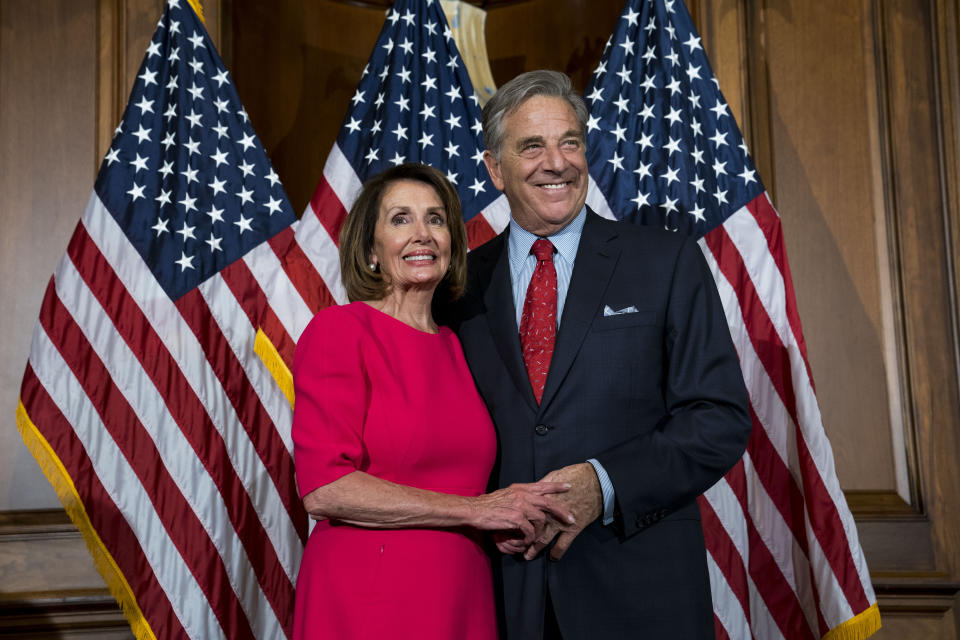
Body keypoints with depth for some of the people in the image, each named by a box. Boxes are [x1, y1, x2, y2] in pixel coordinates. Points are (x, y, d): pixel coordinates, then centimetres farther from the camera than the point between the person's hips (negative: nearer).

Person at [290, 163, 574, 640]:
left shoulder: (455, 347, 9)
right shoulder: (339, 330, -9)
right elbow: (323, 488, -18)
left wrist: (515, 516, -1)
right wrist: (475, 509, -15)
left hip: (462, 600, 6)